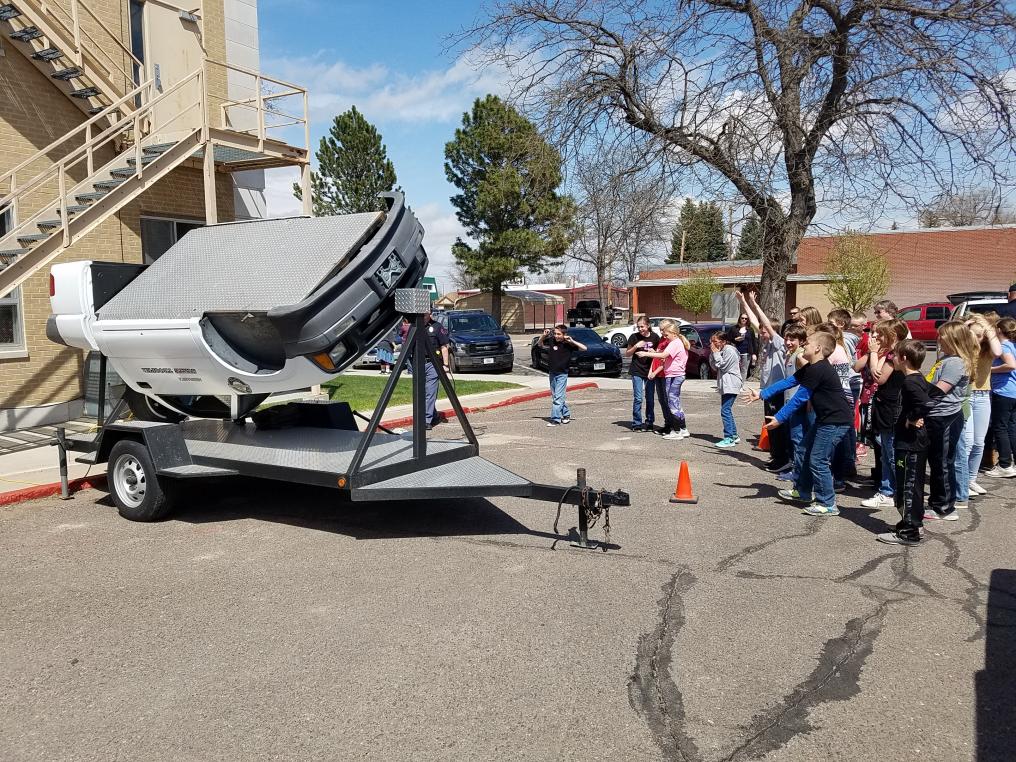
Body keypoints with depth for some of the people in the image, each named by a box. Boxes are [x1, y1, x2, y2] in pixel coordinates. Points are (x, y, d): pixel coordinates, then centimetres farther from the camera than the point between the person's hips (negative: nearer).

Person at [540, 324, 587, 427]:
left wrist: (572, 341, -20)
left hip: (562, 374, -5)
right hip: (552, 373, 6)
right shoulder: (551, 341, 0)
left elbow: (584, 348, -13)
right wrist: (544, 336, 0)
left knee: (558, 397, -11)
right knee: (555, 396, 14)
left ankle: (555, 419, -10)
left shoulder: (568, 345, -10)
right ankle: (566, 414, 29)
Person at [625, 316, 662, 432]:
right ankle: (636, 423, 1)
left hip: (650, 371, 2)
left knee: (650, 398, 7)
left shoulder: (655, 337, 1)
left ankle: (649, 422, 18)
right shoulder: (634, 337, -2)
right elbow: (627, 354, 3)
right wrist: (636, 346, -13)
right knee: (638, 398, -6)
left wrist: (654, 352, -11)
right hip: (637, 371, -2)